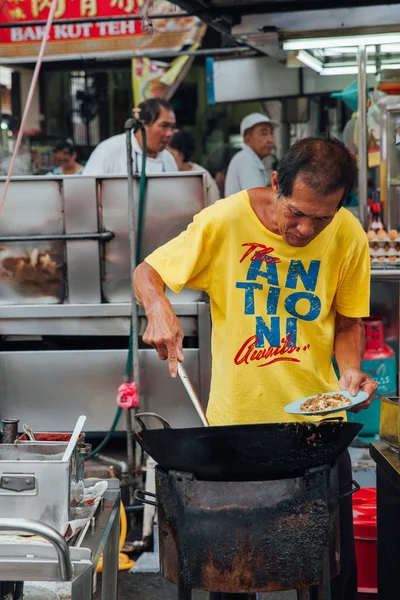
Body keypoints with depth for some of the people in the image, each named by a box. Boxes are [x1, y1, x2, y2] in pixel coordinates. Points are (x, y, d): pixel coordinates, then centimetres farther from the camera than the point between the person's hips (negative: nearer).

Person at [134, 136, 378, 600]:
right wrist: (159, 309, -26)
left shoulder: (349, 236, -7)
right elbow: (146, 273, -5)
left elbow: (347, 322, 6)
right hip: (236, 418, -1)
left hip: (317, 418, 2)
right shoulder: (224, 222, -14)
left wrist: (351, 370, -13)